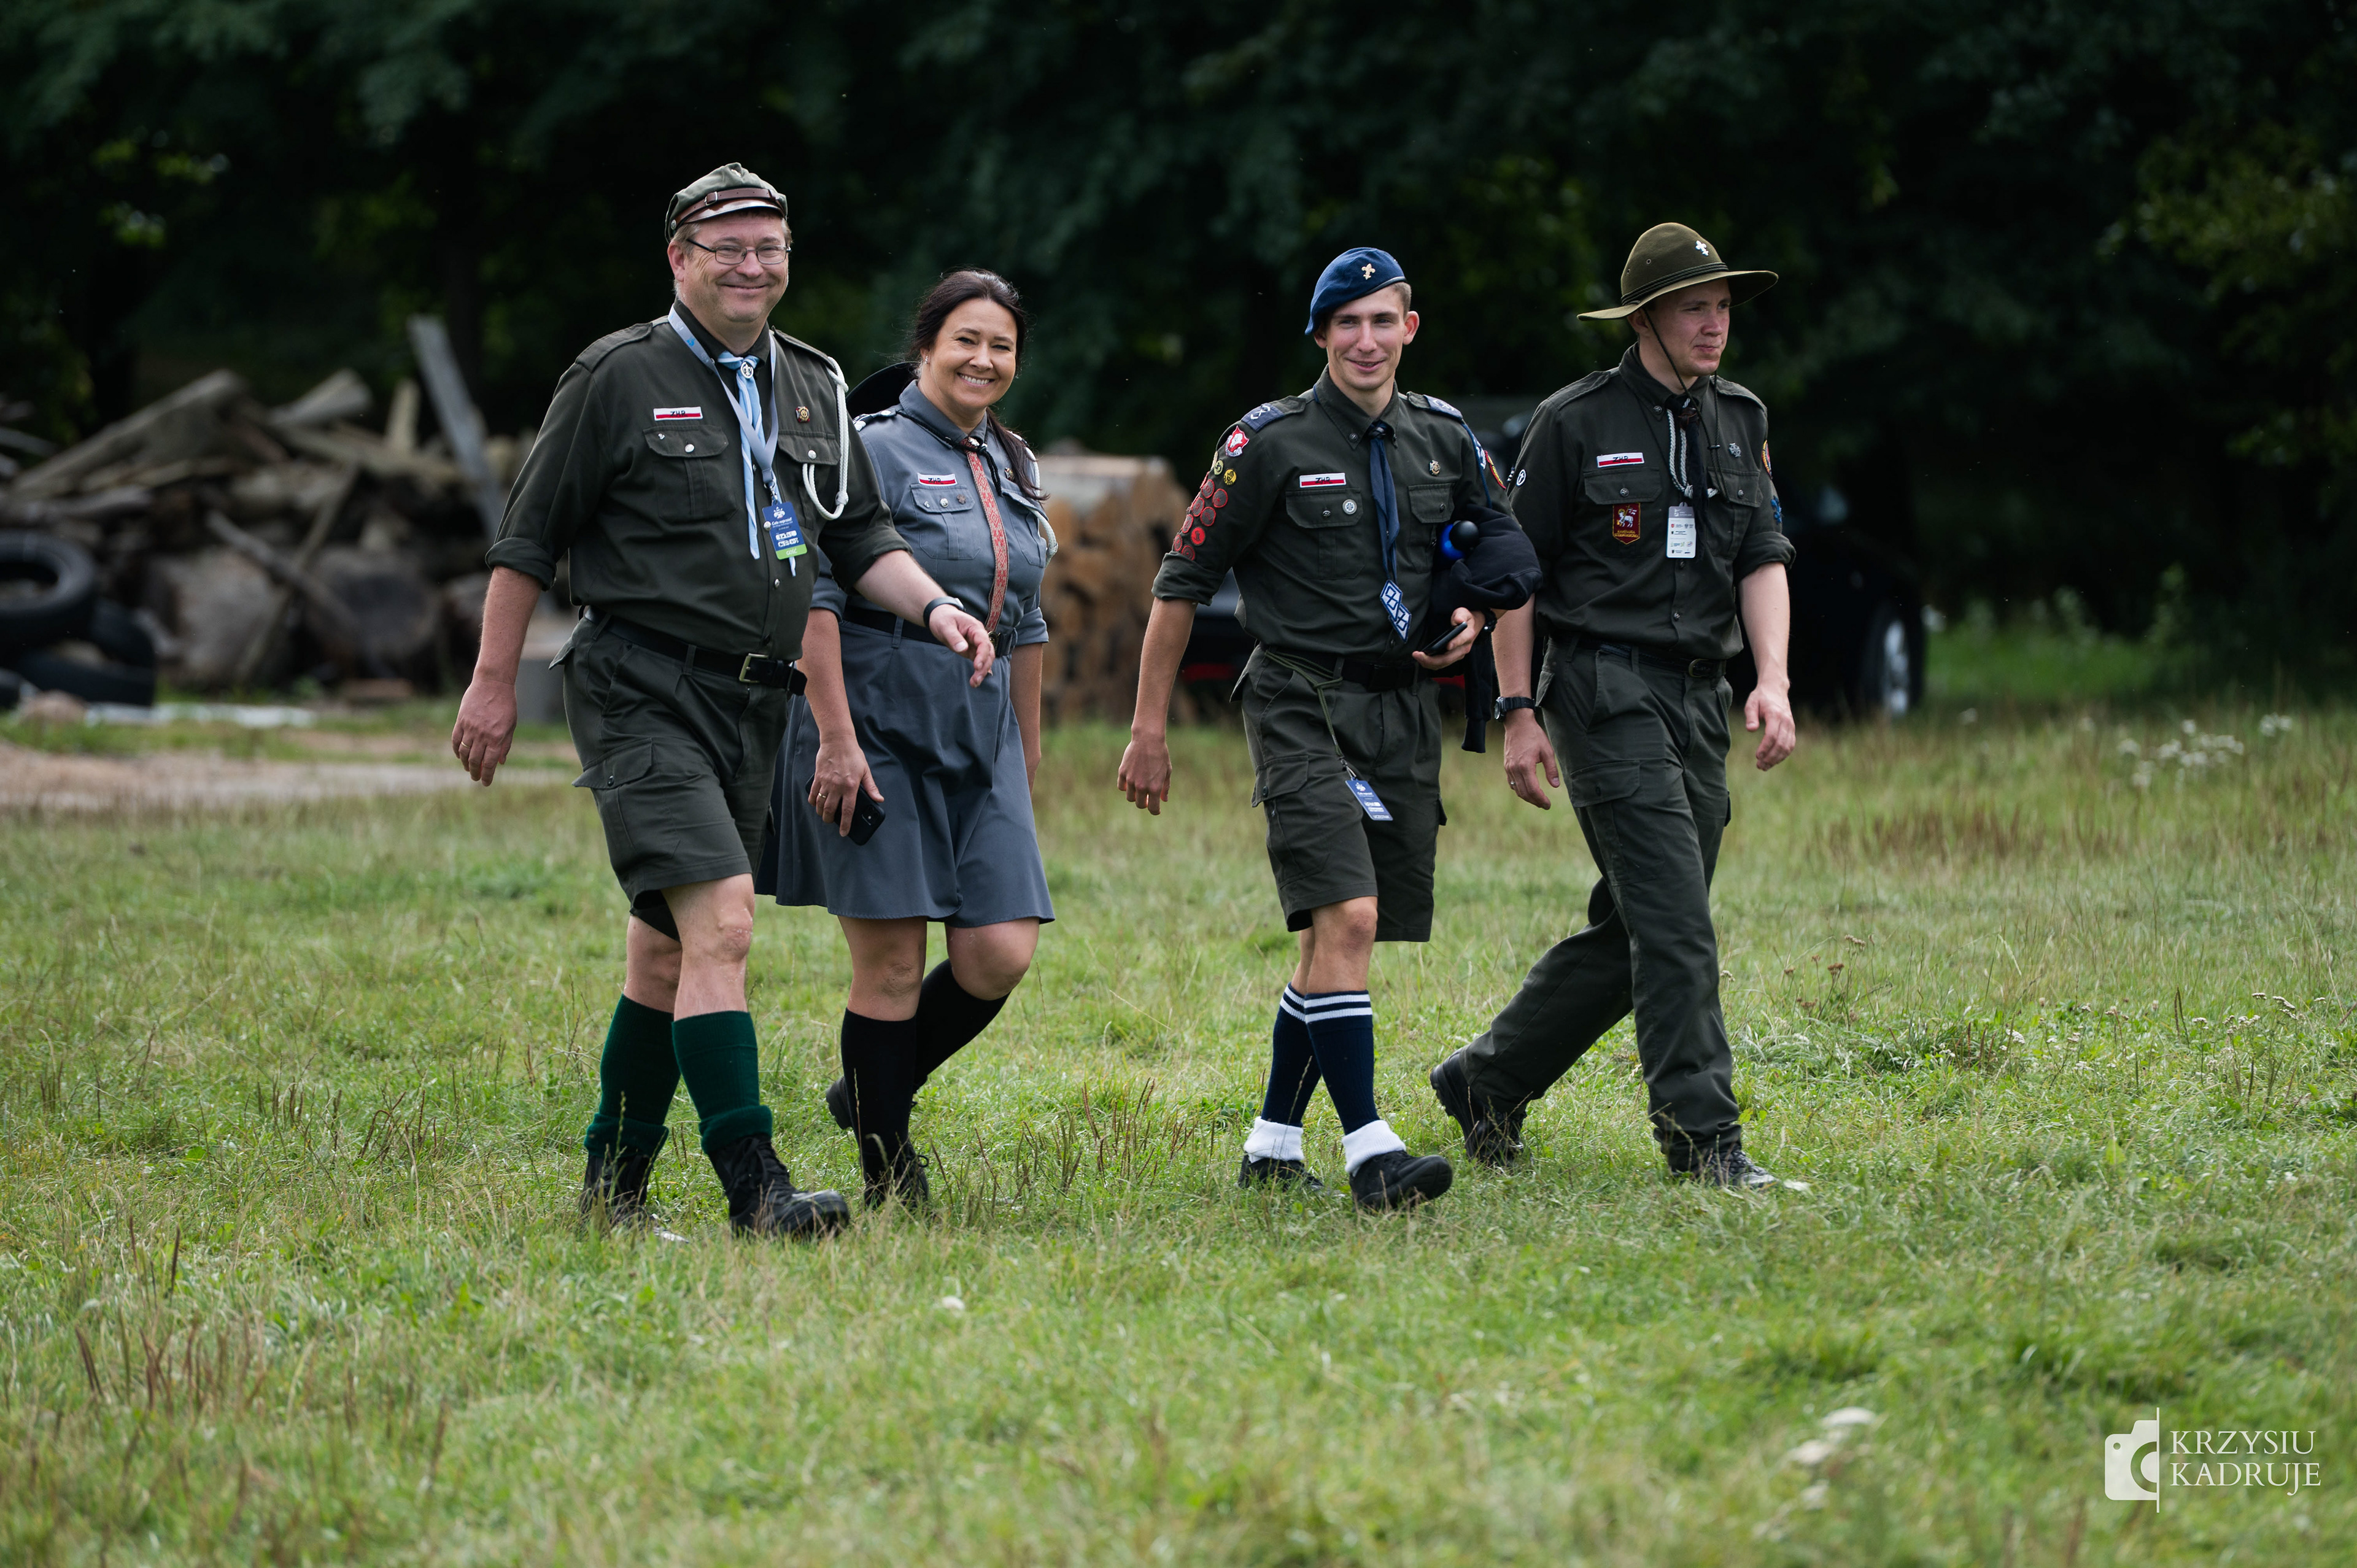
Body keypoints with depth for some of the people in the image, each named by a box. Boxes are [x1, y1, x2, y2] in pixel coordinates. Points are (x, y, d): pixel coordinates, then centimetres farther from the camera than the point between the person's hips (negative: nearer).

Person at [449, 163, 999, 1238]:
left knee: (669, 949, 13)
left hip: (753, 704, 7)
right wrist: (493, 683, -2)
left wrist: (931, 606, 2)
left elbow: (862, 536, 21)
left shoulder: (812, 389, 15)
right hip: (642, 694, -7)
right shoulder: (619, 378, -3)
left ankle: (613, 1180, 24)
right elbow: (530, 535, 0)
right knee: (721, 920, -20)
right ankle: (753, 1188, -24)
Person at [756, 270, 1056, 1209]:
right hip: (876, 729, -7)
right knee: (892, 963, -4)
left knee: (1001, 954, -4)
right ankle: (891, 1181, 6)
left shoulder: (1012, 469, 16)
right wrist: (836, 738, -19)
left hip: (979, 738, 7)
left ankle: (875, 1093, 20)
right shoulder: (873, 450, -7)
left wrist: (1028, 749, 21)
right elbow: (816, 600, -13)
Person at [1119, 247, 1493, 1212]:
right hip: (1303, 706, -5)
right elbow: (1183, 579, -2)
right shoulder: (1271, 443, -5)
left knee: (1337, 941, 8)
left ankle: (1272, 1147, 18)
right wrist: (1149, 726, -3)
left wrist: (1471, 618, 3)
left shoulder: (1443, 440, 10)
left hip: (1403, 712, 6)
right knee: (1345, 919, -19)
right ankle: (1369, 1151, -23)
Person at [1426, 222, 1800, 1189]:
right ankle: (1701, 1134, -12)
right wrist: (1517, 711, -6)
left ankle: (1485, 1082, 23)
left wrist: (1772, 680, -7)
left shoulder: (1740, 422, 13)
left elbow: (1764, 560, 9)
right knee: (1673, 922, -14)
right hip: (1607, 690, -6)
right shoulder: (1575, 424, -3)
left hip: (1698, 702, 7)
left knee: (1629, 934, 9)